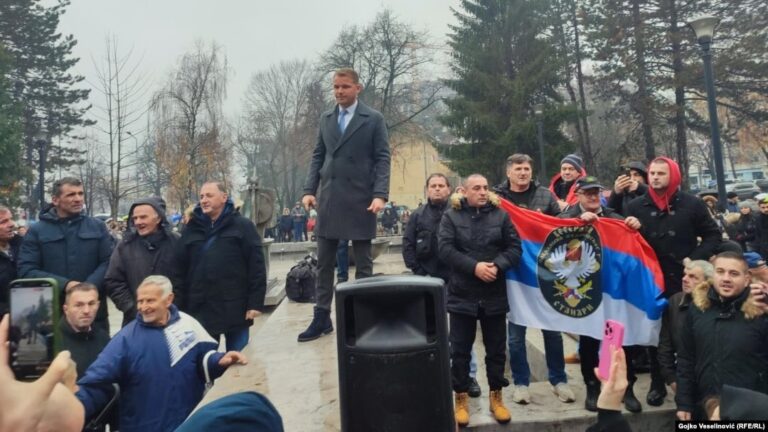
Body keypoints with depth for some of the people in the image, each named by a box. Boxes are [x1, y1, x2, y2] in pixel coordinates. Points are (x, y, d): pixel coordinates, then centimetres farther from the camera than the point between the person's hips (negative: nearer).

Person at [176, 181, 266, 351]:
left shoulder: (242, 226, -2)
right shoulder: (191, 229, 9)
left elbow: (257, 267, -6)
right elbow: (181, 270, 9)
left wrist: (256, 303, -11)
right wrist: (180, 307, 5)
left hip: (235, 309, -3)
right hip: (200, 310, 3)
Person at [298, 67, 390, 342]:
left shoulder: (374, 119, 1)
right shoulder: (325, 119, 14)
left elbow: (382, 159, -4)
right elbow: (318, 157, 14)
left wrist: (380, 194, -16)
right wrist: (310, 190, 2)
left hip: (360, 200, -4)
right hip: (328, 199, 4)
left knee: (363, 263, 5)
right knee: (324, 262, 7)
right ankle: (322, 318, 16)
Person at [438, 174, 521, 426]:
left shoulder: (500, 215, 4)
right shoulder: (451, 216, 0)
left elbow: (514, 247, 0)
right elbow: (445, 249, -11)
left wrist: (497, 265, -18)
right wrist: (474, 267, -20)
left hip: (495, 295, 2)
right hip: (462, 295, -1)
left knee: (496, 348, 12)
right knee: (460, 349, 6)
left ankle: (496, 396, 29)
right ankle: (461, 398, 21)